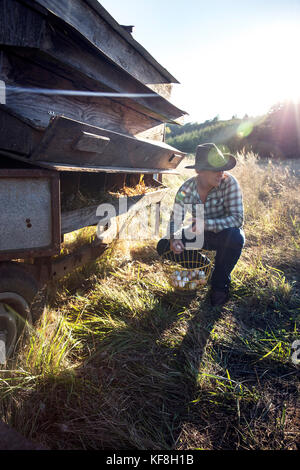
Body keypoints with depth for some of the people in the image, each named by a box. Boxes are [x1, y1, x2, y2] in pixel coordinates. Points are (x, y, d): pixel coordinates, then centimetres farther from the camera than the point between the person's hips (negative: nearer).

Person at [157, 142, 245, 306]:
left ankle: (220, 283, -12)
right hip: (200, 236, 3)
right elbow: (175, 219, -8)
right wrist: (174, 239, -29)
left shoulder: (229, 182, -26)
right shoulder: (186, 189, -16)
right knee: (163, 246, -12)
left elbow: (238, 218, -30)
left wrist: (206, 223, -41)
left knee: (235, 236, -38)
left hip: (224, 234, -3)